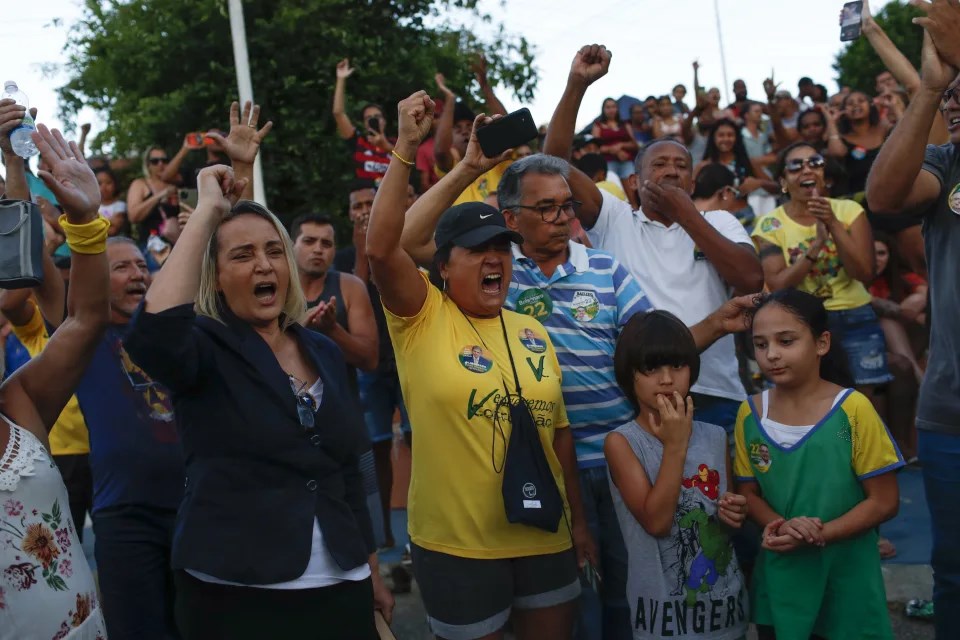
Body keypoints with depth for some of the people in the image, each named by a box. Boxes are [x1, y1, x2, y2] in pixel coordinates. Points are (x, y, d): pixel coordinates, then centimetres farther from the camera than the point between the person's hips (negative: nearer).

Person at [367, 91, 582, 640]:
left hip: (545, 537, 5)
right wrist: (406, 148, -28)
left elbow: (559, 430, 11)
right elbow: (381, 247, -25)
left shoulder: (533, 332, 6)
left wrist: (579, 519, 12)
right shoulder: (423, 320, -8)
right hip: (457, 544, -4)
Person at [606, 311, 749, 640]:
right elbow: (656, 522, -21)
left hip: (724, 598, 4)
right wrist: (675, 445, -20)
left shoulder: (715, 436, 3)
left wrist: (734, 516, -7)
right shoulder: (621, 442, -11)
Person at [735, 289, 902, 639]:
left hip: (845, 577, -3)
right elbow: (749, 492, 5)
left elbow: (884, 501, -10)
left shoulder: (853, 410, -13)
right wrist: (781, 526, -15)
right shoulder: (750, 414, -2)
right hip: (778, 577, 3)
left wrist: (818, 535, -20)